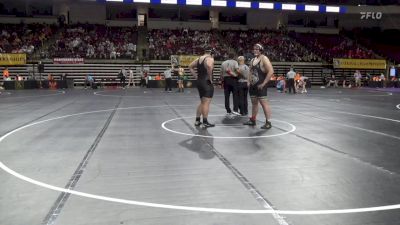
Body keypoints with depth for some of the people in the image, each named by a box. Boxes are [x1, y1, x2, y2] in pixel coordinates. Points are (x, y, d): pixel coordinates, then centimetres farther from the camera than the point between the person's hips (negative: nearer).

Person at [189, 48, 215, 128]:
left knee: (202, 102, 18)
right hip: (207, 83, -8)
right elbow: (209, 66, -31)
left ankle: (197, 120, 21)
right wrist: (210, 78, -20)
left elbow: (190, 66, 20)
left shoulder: (199, 59, 14)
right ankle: (205, 122, -2)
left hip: (199, 82, 8)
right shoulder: (210, 59, -9)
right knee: (206, 103, -4)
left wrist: (196, 76, 14)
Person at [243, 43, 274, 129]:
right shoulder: (252, 60, 14)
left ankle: (268, 122, -3)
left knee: (264, 103, -8)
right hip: (253, 85, 8)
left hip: (260, 86, -8)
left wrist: (264, 83, -19)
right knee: (254, 103, 15)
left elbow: (271, 71, -18)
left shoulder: (264, 59, -10)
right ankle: (253, 120, 25)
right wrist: (249, 81, 11)